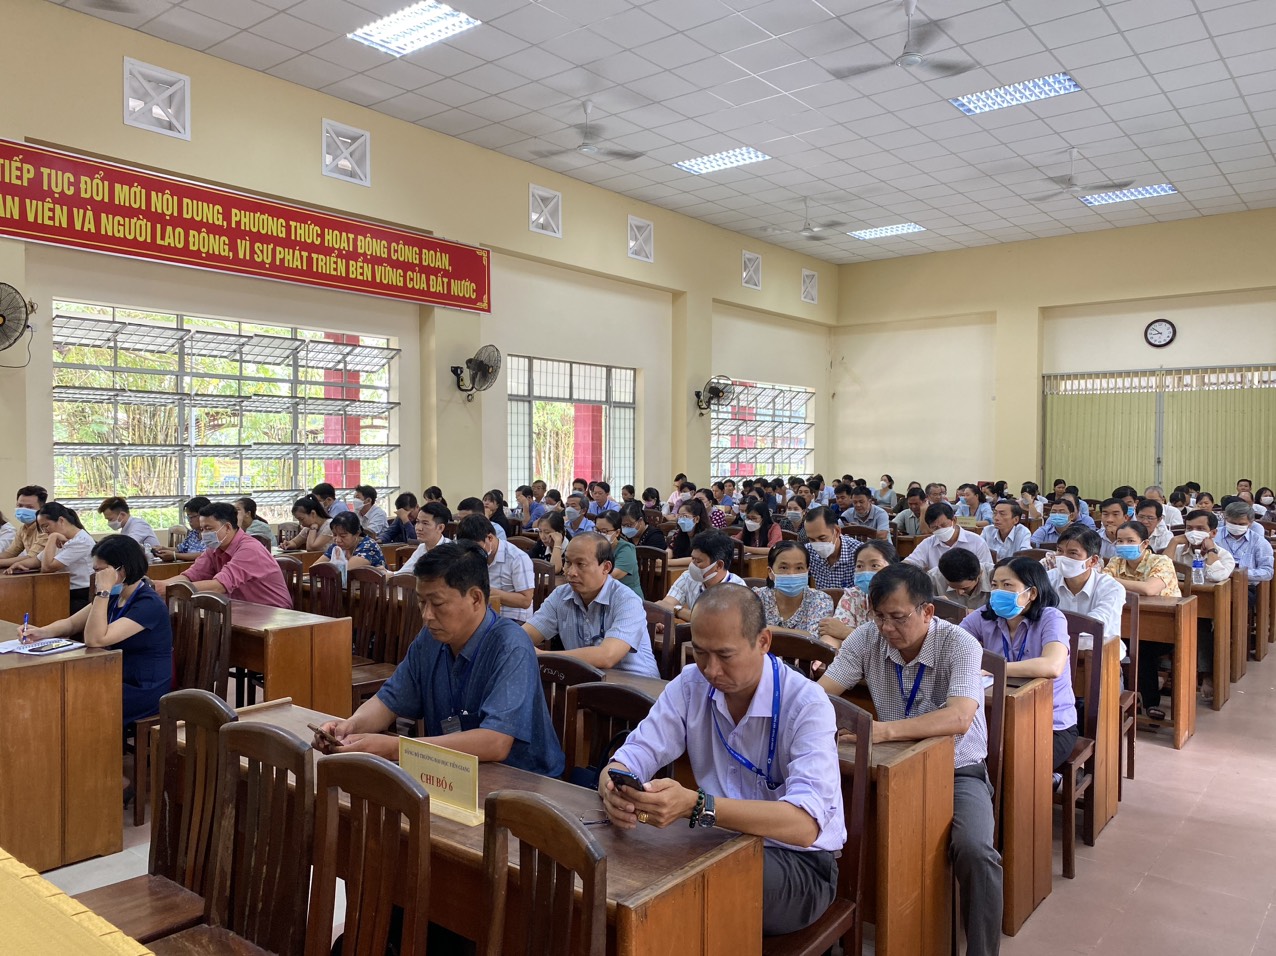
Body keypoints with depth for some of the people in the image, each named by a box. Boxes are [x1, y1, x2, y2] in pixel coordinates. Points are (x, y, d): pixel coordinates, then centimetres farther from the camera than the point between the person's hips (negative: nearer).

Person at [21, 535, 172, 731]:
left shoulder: (149, 604, -22)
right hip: (118, 683, 8)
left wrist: (102, 591, -27)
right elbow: (71, 624, 12)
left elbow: (95, 639, -27)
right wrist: (41, 632, -8)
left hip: (145, 693, -8)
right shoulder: (115, 596, 6)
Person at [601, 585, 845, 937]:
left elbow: (804, 824, -33)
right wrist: (615, 790, -33)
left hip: (797, 859, -4)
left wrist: (695, 805, -46)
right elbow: (632, 756, -7)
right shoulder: (691, 684, -5)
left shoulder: (806, 705, -21)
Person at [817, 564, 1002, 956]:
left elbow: (959, 718, -35)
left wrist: (884, 730, -47)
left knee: (976, 852, -30)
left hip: (957, 771, -3)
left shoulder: (960, 645, -19)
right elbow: (821, 691, -11)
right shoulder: (867, 638, -8)